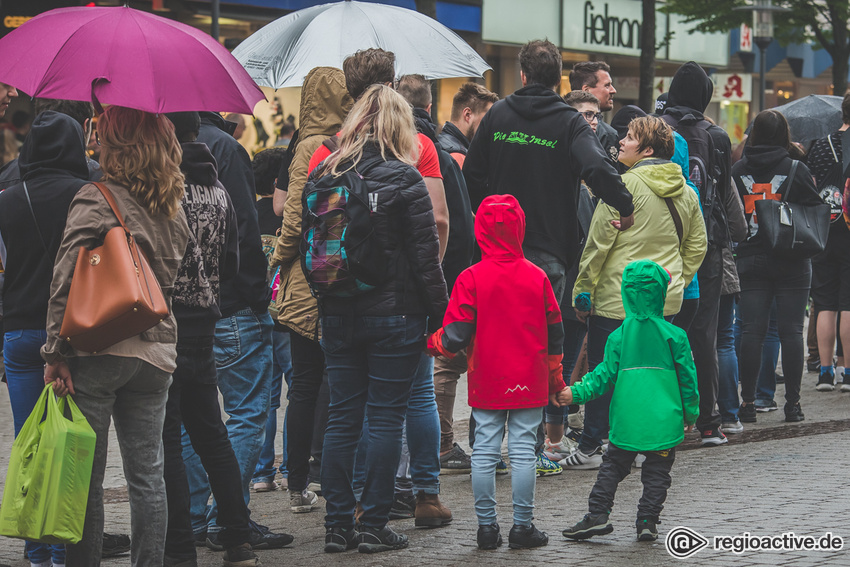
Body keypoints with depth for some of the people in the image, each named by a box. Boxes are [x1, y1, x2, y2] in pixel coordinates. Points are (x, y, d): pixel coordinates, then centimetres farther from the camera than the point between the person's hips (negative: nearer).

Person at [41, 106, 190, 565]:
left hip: (98, 352, -6)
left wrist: (56, 354, -12)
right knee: (147, 472, 9)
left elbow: (67, 283, -14)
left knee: (86, 475, 1)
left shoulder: (94, 202, -9)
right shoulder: (174, 211, 10)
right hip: (156, 352, 6)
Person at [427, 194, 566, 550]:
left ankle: (486, 525, 8)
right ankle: (523, 527, 5)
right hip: (529, 385, 1)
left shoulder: (471, 278, -8)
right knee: (523, 451, 3)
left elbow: (456, 335, -9)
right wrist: (555, 376, 19)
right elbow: (554, 331, 7)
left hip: (487, 384, -1)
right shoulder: (537, 277, 0)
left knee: (484, 451, 6)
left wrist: (432, 343, 12)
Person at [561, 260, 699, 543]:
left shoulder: (619, 336, -4)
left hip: (627, 421, 0)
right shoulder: (674, 336, -3)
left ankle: (597, 514, 8)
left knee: (612, 467, 14)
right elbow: (687, 377, 1)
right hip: (665, 421, 0)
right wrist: (691, 413, 13)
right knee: (656, 473, 10)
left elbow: (605, 375, -5)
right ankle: (647, 522, 6)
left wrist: (577, 393, 4)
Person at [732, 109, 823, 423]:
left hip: (749, 261, 2)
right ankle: (793, 403, 3)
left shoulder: (737, 171, 0)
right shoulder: (797, 170, -7)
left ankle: (747, 402, 3)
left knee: (751, 330, 4)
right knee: (791, 330, 3)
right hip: (791, 263, -2)